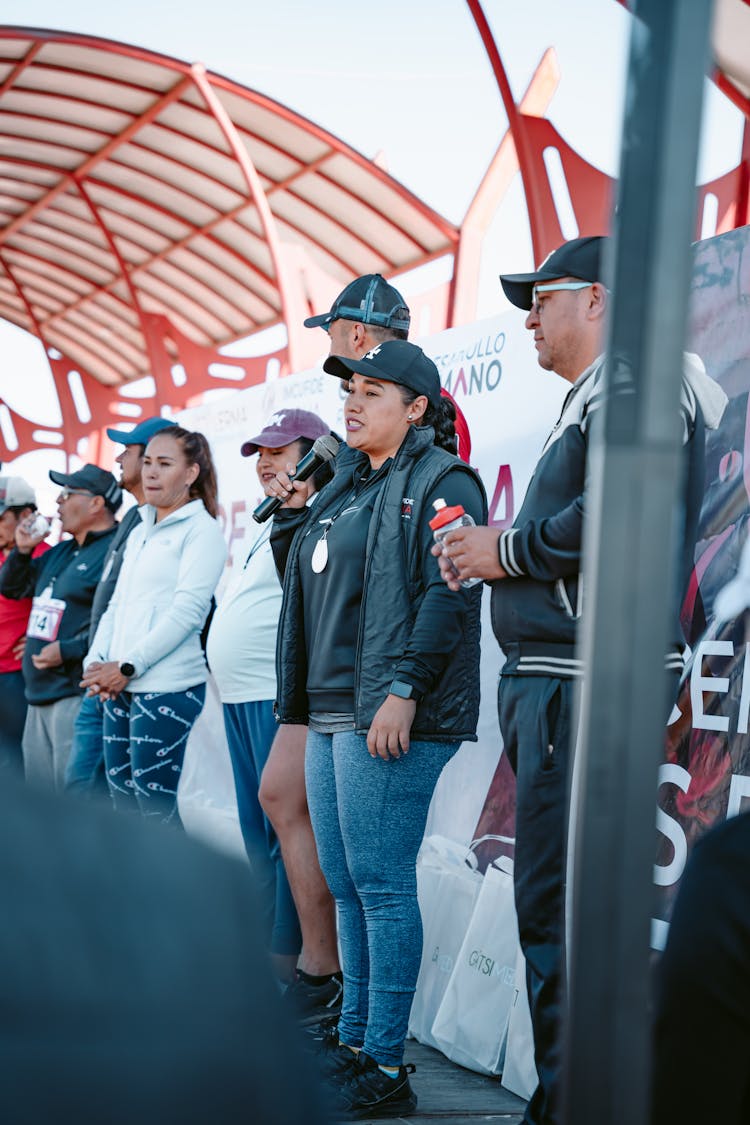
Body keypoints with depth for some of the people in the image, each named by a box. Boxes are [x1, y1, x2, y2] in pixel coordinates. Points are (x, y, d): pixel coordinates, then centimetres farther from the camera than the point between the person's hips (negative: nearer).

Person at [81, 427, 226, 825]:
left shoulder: (200, 530, -4)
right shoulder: (139, 533, 20)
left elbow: (187, 611, -13)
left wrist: (128, 666, -14)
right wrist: (96, 662, 3)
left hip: (168, 688, -8)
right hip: (119, 689, 8)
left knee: (156, 809, -8)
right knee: (123, 804, 8)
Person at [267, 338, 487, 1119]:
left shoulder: (440, 482, -5)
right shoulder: (349, 486, 21)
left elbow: (447, 593, -16)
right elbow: (306, 583, 29)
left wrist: (404, 688, -23)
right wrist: (290, 519, 15)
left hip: (388, 717, -9)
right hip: (329, 715, 9)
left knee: (380, 882, -8)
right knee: (344, 882, 12)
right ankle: (351, 1041, 21)